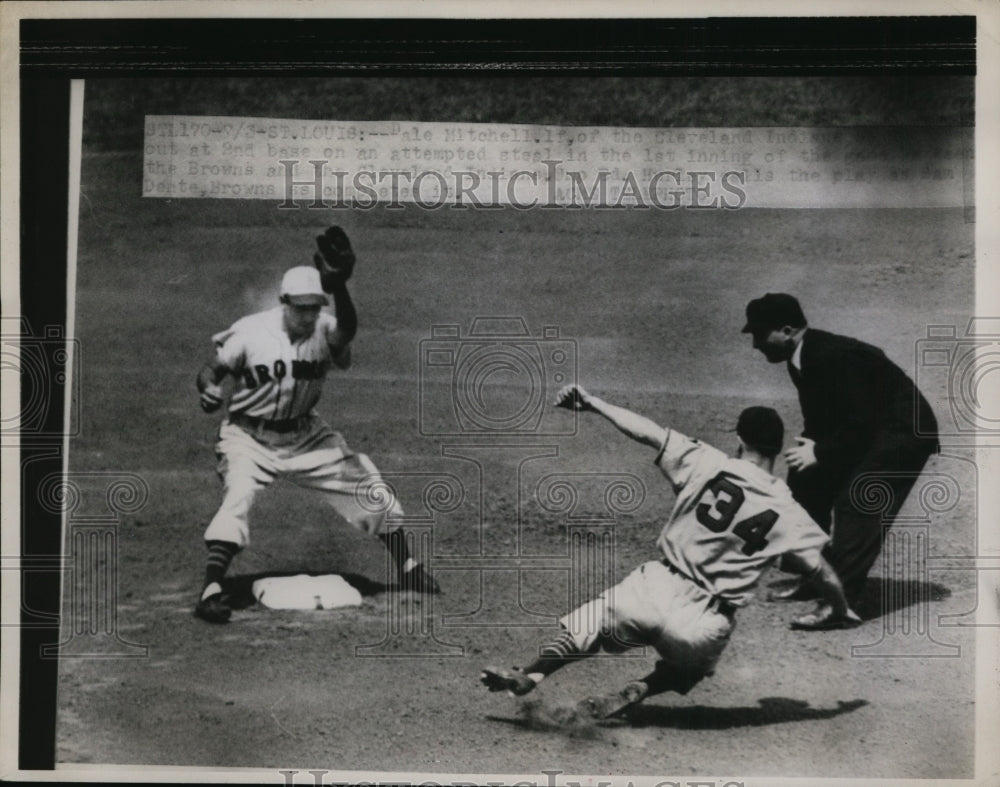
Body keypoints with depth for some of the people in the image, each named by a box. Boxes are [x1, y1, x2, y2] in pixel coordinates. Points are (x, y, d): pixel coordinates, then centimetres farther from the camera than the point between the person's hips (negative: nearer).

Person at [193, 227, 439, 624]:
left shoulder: (324, 330, -15)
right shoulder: (251, 332, -18)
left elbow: (347, 330, -38)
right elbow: (213, 369, -11)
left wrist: (338, 286, -56)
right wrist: (209, 388, -35)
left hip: (305, 435, 3)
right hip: (251, 437, -3)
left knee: (369, 487, 3)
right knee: (237, 497, -27)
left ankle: (406, 567, 22)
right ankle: (211, 589, -22)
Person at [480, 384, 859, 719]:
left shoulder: (705, 465, -5)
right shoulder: (786, 512, -4)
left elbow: (647, 431, -4)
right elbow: (821, 570, 1)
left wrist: (594, 404, 5)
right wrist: (841, 610, 19)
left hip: (654, 592, 0)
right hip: (704, 626, 1)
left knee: (587, 625, 21)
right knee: (687, 666, 32)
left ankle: (529, 676, 10)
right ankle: (640, 690, 8)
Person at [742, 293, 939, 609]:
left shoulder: (835, 357, -29)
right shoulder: (801, 359, 1)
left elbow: (861, 422, -30)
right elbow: (819, 415, 10)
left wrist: (820, 452, -25)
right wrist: (810, 446, -6)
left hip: (906, 431, -10)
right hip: (864, 430, 10)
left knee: (856, 504, -21)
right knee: (804, 482, 8)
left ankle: (842, 598, -17)